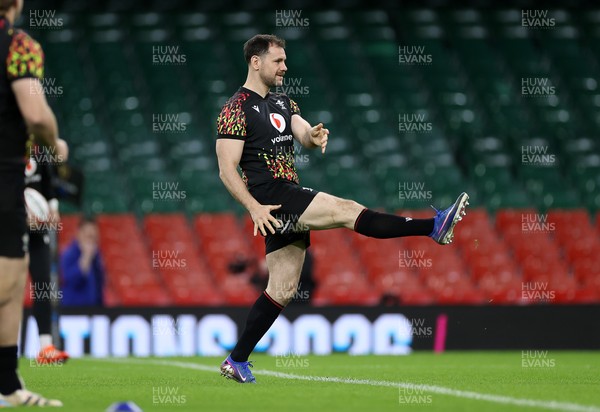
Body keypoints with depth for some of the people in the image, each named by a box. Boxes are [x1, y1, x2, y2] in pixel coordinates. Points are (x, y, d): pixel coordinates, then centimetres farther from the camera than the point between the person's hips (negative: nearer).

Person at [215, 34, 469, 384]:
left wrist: (315, 136, -21)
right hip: (270, 198, -9)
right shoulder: (237, 109, -7)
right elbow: (227, 170, -13)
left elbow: (303, 133, 4)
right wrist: (254, 208, -24)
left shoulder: (282, 103, 19)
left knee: (283, 290, 9)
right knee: (347, 210, -19)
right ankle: (434, 227, -24)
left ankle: (237, 361, 14)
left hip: (290, 202, 9)